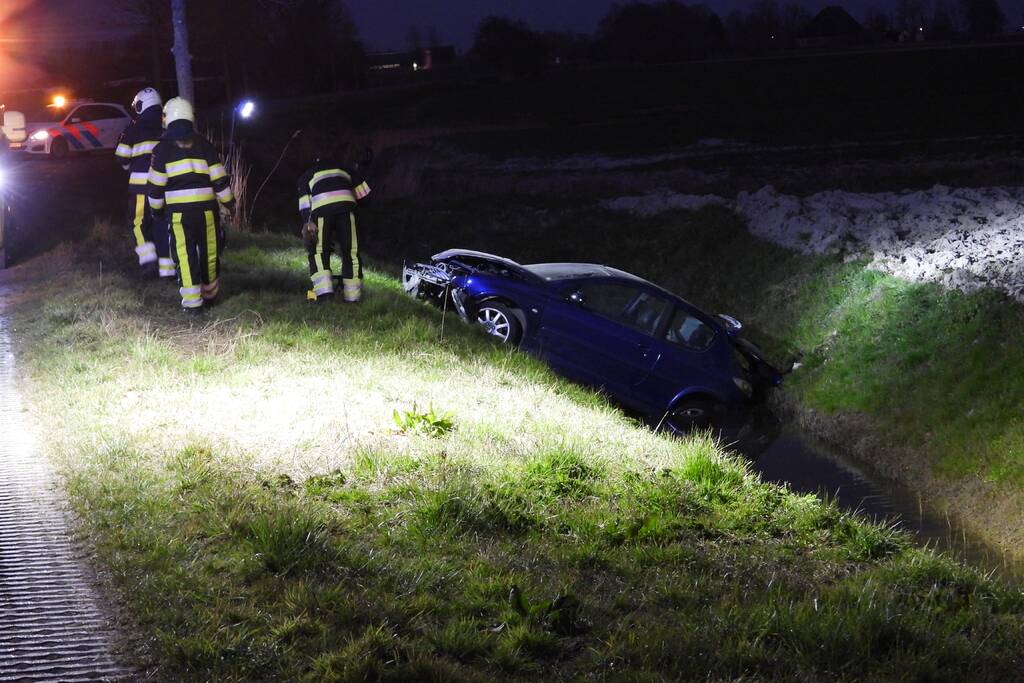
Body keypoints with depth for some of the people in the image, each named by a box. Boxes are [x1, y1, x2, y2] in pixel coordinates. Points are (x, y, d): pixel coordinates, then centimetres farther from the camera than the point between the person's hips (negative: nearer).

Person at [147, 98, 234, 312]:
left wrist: (156, 207, 17)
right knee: (209, 251, 14)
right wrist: (229, 202, 14)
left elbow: (156, 183, 2)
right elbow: (219, 177, 4)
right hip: (206, 207, 2)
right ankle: (210, 293, 27)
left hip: (179, 210, -2)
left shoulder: (163, 147, 1)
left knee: (185, 254, -1)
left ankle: (192, 301, -7)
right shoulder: (203, 144, 5)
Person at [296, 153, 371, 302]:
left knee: (319, 251, 8)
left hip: (322, 208, -1)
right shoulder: (343, 169, 37)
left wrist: (307, 222, 4)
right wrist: (357, 206, 41)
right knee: (351, 252, 9)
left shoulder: (307, 176, 30)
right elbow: (362, 191, 28)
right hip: (346, 205, 2)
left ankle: (323, 290, -8)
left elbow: (304, 202, 13)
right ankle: (353, 296, 9)